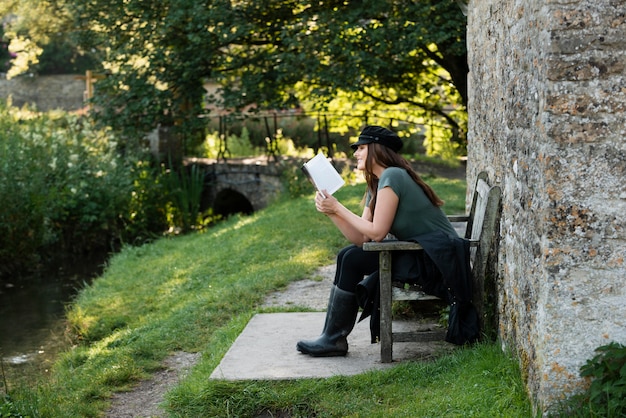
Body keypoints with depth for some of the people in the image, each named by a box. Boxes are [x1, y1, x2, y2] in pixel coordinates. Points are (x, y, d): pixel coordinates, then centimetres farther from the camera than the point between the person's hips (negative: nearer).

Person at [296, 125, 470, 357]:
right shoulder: (375, 186, 12)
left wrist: (338, 208, -14)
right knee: (347, 255, 6)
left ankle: (333, 339, -3)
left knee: (354, 260, -14)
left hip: (439, 259, -10)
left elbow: (377, 233, -21)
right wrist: (331, 212, -7)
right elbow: (362, 239, 3)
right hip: (419, 254, 10)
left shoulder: (391, 177, -17)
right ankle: (331, 335, 7)